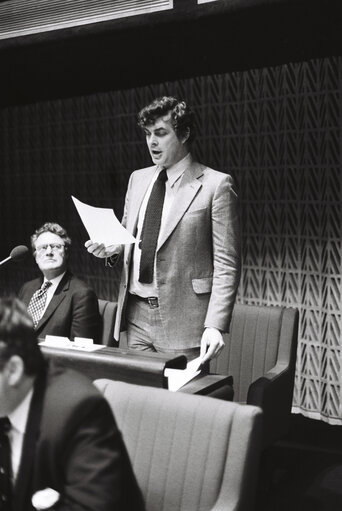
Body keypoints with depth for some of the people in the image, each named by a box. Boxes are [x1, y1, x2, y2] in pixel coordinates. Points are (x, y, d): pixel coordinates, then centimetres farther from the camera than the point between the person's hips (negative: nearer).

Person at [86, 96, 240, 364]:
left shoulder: (216, 185, -7)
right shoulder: (138, 179, 13)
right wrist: (110, 248, 0)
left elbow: (226, 264, -10)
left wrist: (215, 325, -18)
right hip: (136, 314, 6)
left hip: (182, 321, -5)